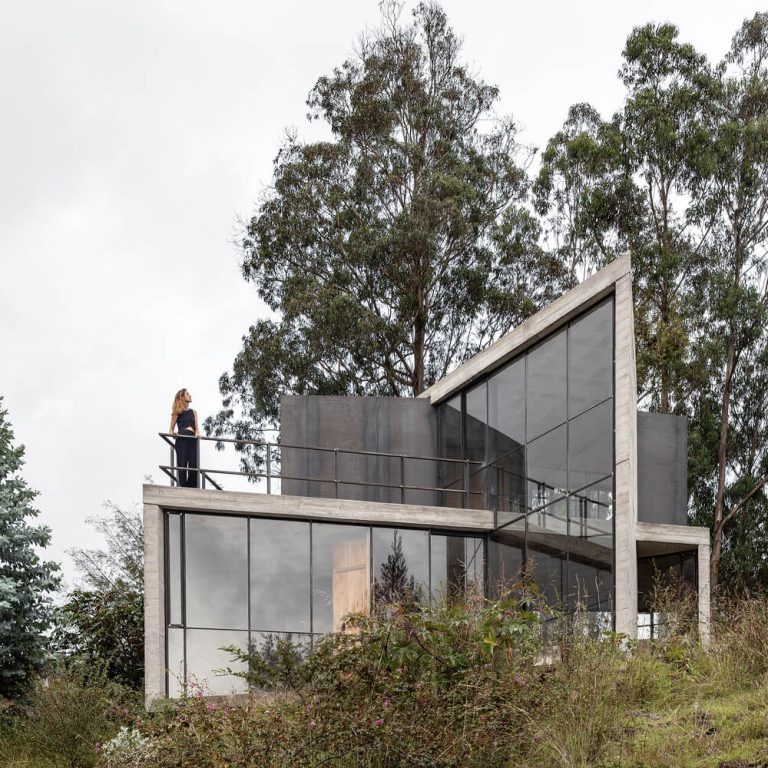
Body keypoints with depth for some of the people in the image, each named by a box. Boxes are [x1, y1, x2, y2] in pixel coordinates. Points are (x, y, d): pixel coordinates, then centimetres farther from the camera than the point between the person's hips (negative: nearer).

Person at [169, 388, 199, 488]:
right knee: (182, 464, -8)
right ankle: (183, 486, -8)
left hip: (192, 440, 3)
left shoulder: (193, 412, 21)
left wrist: (197, 433, -5)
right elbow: (171, 429, 10)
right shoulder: (177, 412, 11)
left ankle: (192, 487, -4)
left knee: (193, 465, -5)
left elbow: (196, 428, 17)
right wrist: (172, 433, -11)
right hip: (182, 439, -3)